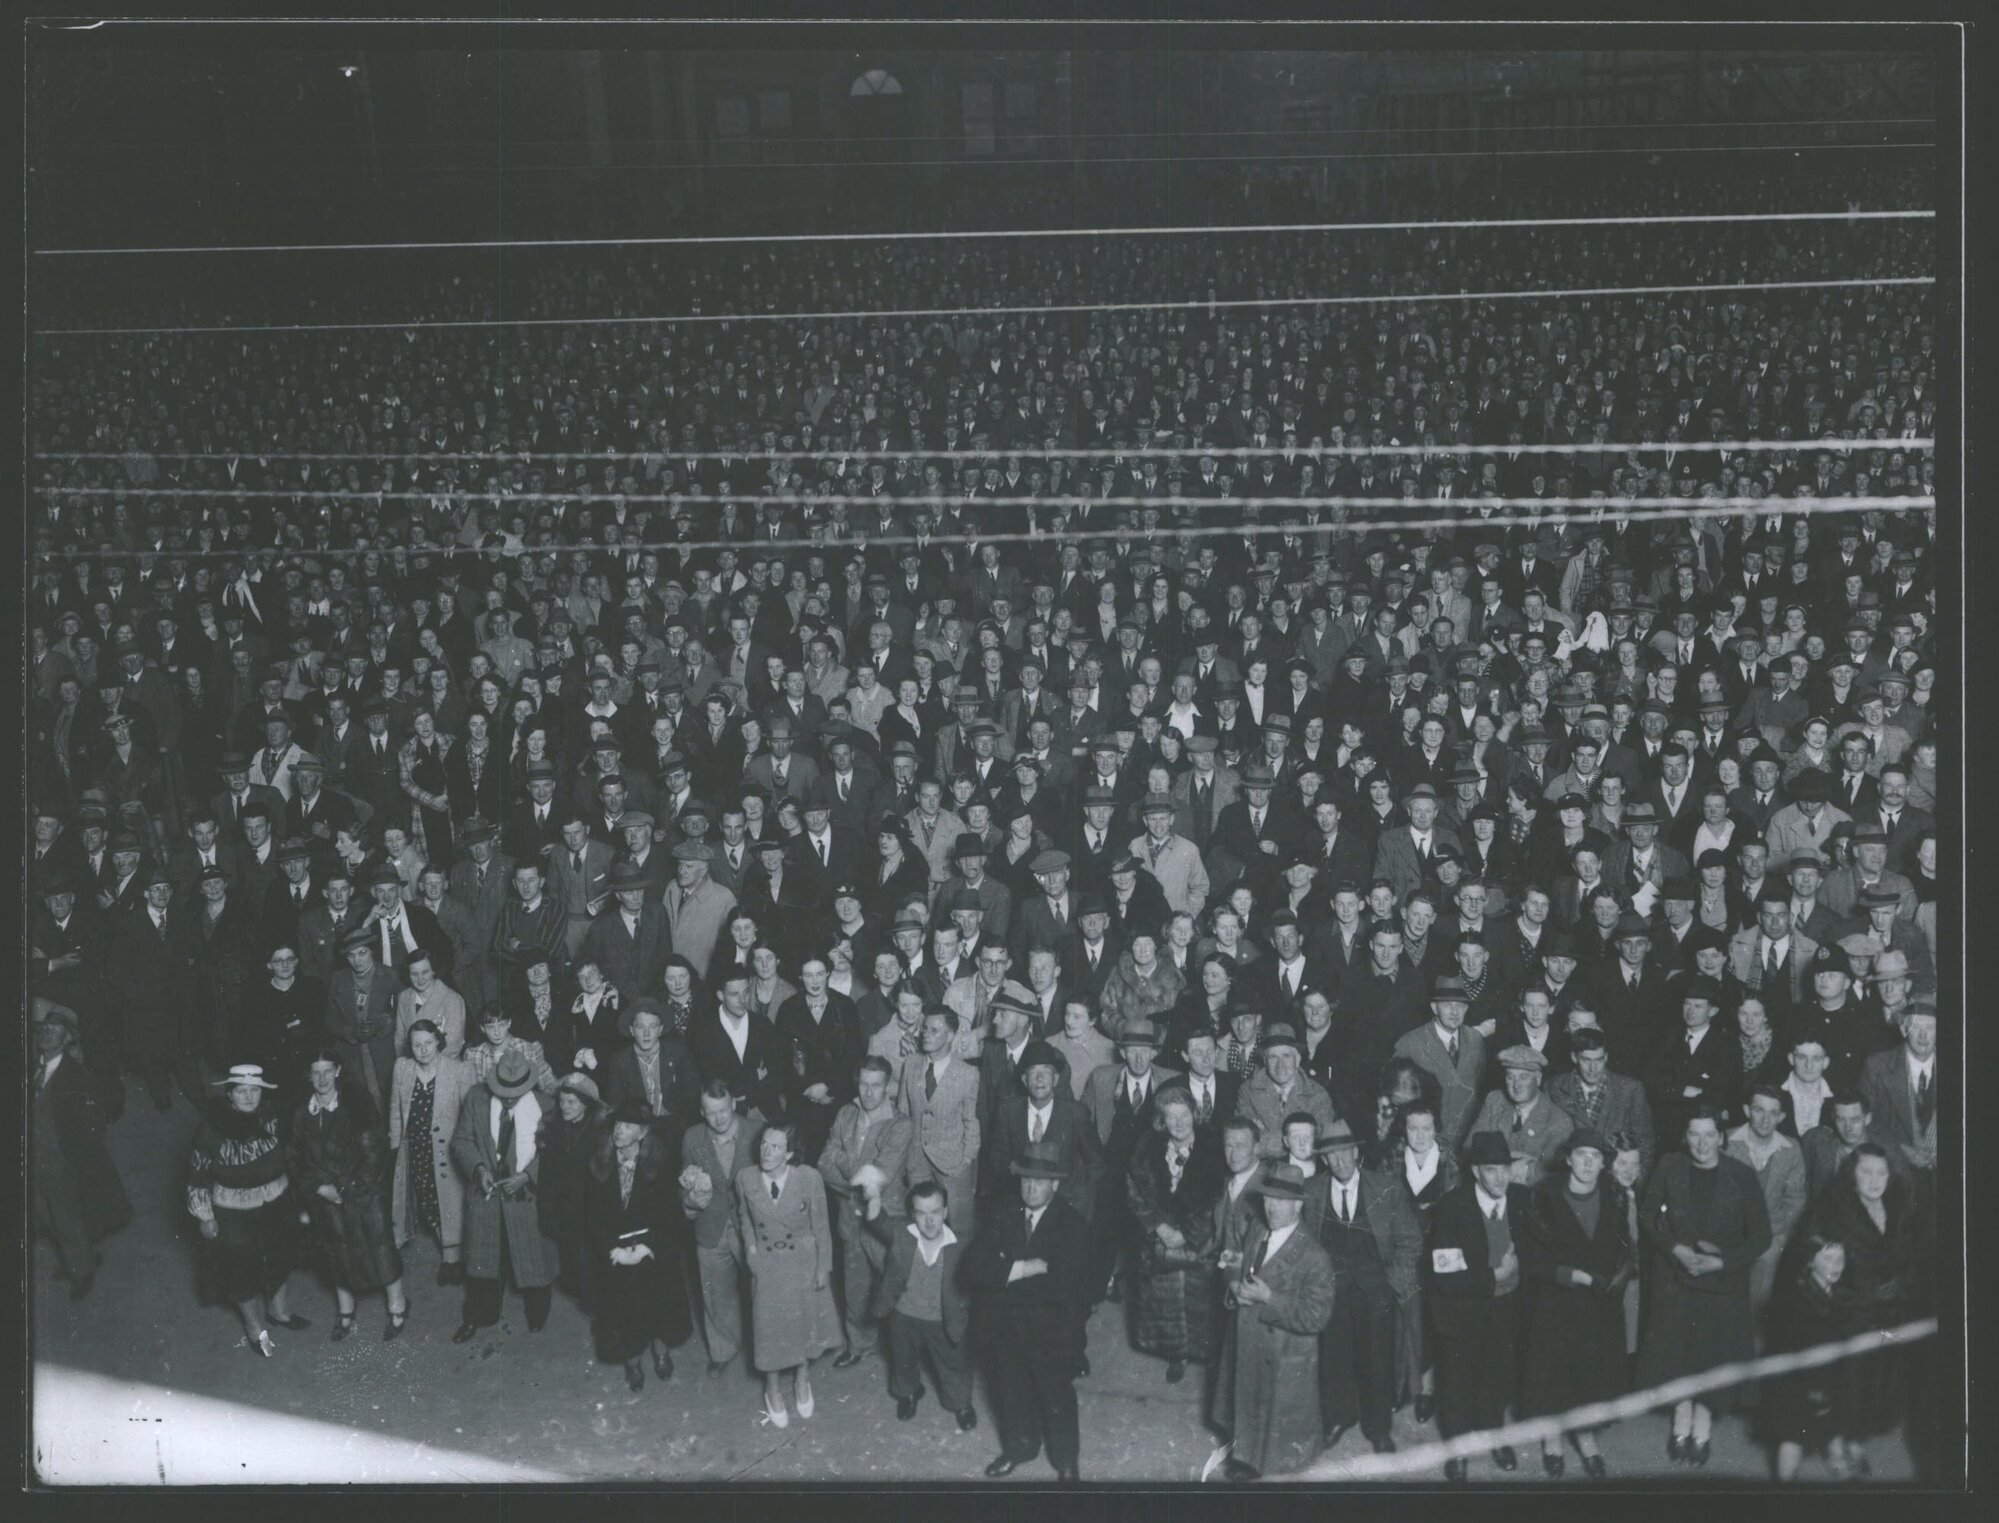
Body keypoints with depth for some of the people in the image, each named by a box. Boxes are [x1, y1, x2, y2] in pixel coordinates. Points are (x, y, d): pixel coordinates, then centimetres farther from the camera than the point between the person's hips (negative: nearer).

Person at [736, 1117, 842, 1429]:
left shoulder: (809, 1178, -23)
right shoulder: (745, 1178, -17)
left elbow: (821, 1225, -10)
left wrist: (823, 1268, -5)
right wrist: (750, 1245, -5)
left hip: (803, 1261, -1)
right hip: (766, 1263, 1)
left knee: (805, 1320, 16)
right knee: (769, 1324, 11)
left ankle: (801, 1378, 45)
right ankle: (772, 1388, 37)